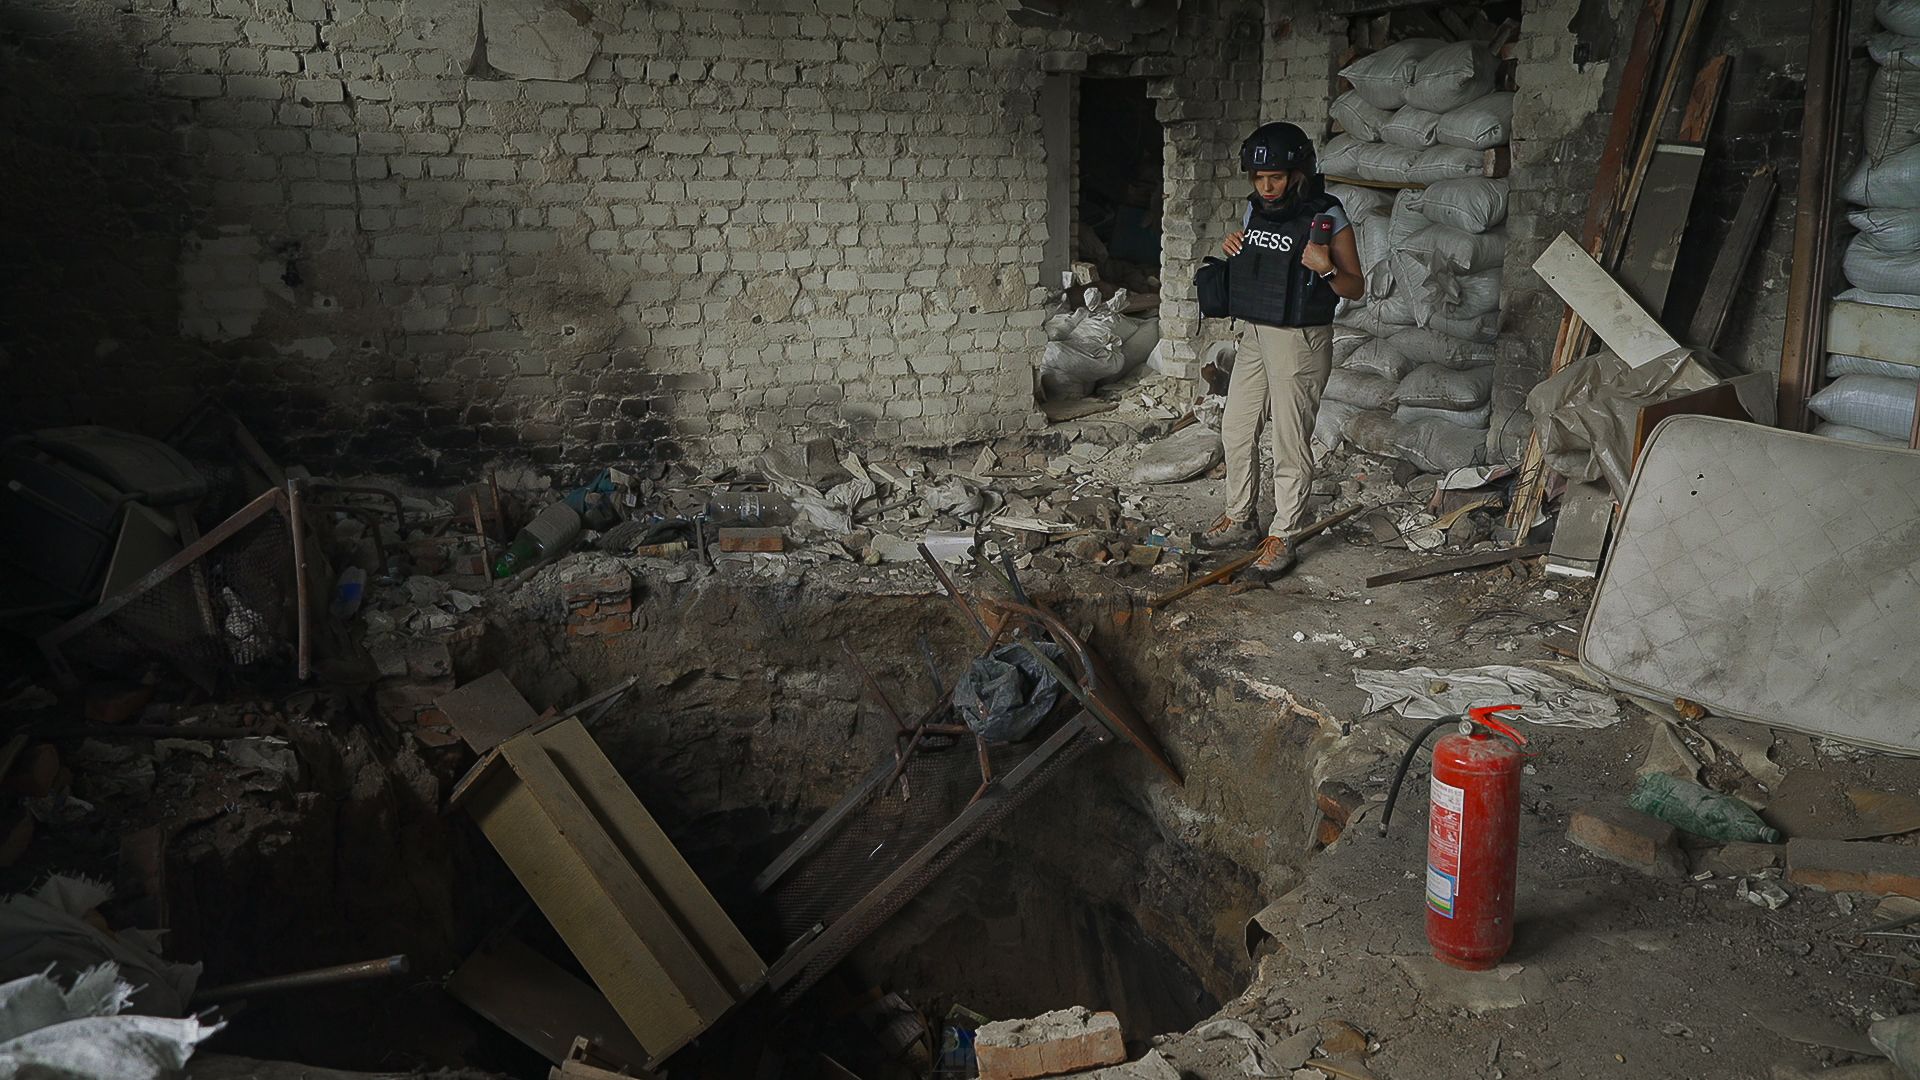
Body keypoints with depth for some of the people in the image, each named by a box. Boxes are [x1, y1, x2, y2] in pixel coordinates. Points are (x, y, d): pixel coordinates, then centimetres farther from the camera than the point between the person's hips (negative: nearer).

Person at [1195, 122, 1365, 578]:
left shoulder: (1326, 216, -13)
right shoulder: (1254, 209, 7)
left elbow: (1356, 288, -9)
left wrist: (1327, 269, -28)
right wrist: (1231, 248, 2)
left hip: (1300, 340, -7)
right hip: (1254, 335, 8)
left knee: (1290, 443, -1)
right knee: (1236, 430, 14)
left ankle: (1281, 539, 9)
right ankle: (1239, 519, 30)